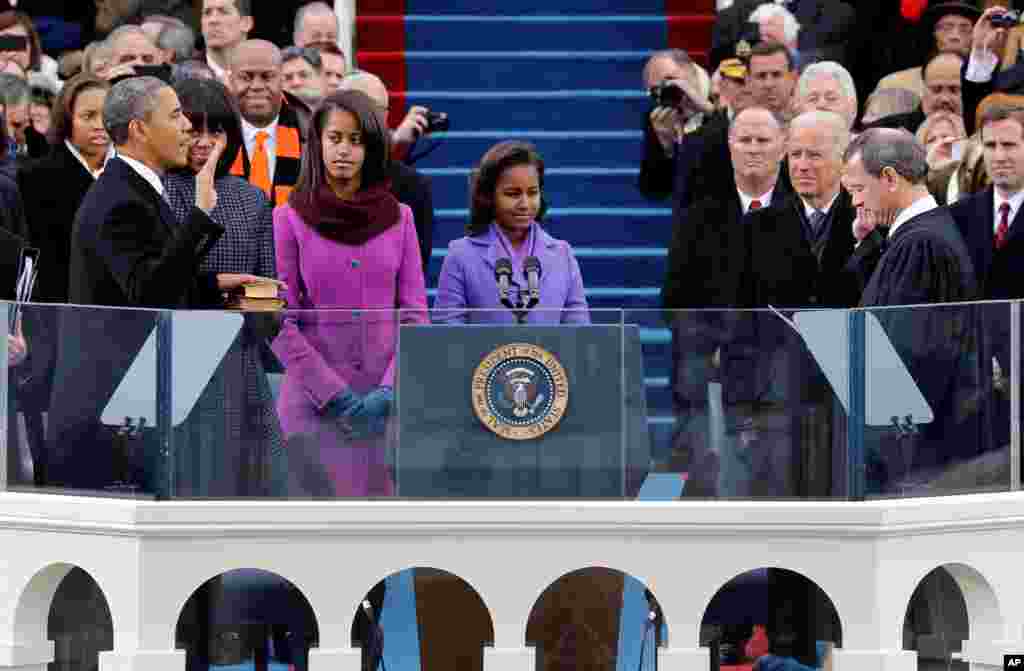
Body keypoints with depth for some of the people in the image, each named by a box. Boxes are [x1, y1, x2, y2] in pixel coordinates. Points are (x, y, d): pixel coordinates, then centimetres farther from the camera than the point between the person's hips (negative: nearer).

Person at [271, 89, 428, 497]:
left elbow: (414, 313, 6)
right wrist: (335, 396, -11)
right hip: (314, 403, -2)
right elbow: (280, 324, -3)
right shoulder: (289, 219, 2)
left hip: (388, 405, 2)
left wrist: (389, 393, -8)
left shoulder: (398, 218, 9)